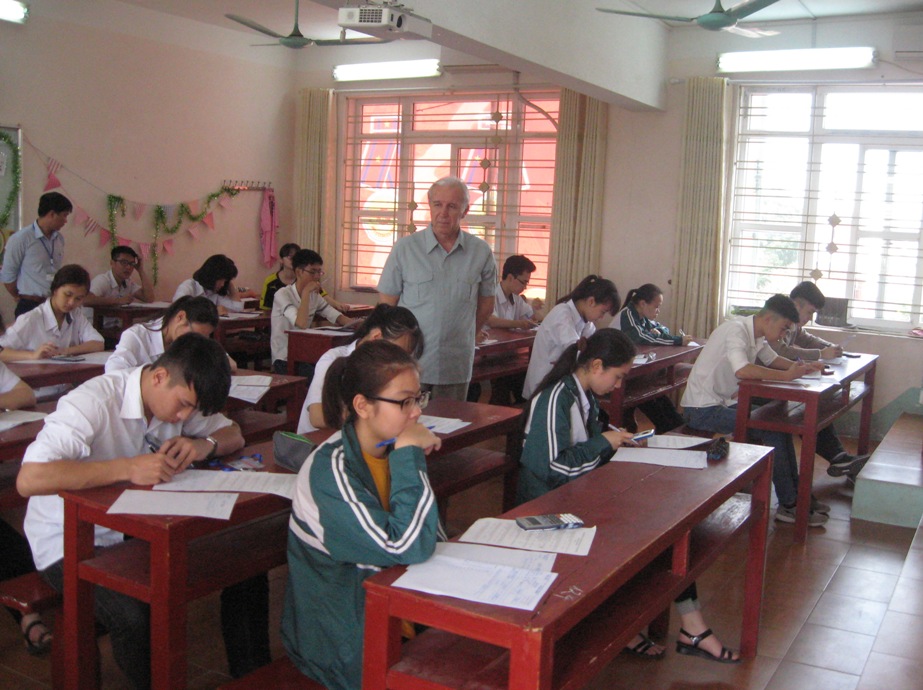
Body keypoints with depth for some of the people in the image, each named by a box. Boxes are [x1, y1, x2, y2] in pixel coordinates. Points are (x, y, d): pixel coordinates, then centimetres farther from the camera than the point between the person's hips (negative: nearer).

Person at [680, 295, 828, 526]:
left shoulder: (756, 335, 7)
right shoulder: (736, 330, -20)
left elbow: (772, 359, 24)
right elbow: (742, 370, -37)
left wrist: (798, 367, 4)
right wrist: (786, 375, -27)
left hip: (725, 403, 10)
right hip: (702, 409, -10)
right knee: (773, 431, -16)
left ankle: (795, 495, 11)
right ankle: (789, 505, -6)